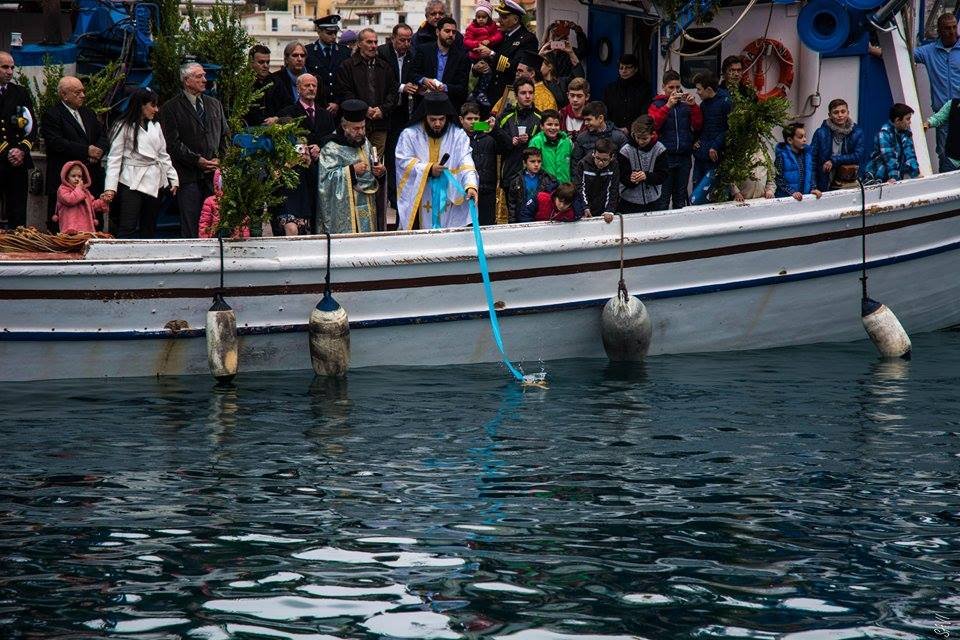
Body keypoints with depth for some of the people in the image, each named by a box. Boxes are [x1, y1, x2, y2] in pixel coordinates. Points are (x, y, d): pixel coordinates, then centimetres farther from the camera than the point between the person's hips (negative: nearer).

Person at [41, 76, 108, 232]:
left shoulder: (88, 113, 20)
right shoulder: (51, 116, -4)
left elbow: (102, 136, 18)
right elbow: (57, 143, -16)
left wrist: (98, 151, -5)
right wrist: (86, 151, -16)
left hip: (92, 177, 7)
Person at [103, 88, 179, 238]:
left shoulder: (155, 126, 14)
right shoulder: (124, 127, -3)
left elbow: (163, 155, 19)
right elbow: (114, 158, -6)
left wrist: (174, 179, 11)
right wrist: (110, 188, -14)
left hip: (153, 184, 6)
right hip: (131, 183, -6)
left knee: (149, 229, 9)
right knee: (127, 229, -14)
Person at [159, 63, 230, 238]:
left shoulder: (214, 104, 18)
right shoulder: (171, 107, -1)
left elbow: (225, 135, 20)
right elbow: (173, 143, -7)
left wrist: (219, 159, 2)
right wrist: (197, 160, -13)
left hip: (214, 173, 5)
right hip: (189, 175, -4)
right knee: (190, 227, -6)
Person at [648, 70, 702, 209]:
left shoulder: (685, 103, 10)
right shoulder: (657, 104, 3)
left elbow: (698, 126, 3)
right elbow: (653, 123, -15)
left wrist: (694, 106, -10)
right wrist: (668, 106, -22)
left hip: (684, 157, 3)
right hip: (666, 157, -3)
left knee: (681, 197, 11)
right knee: (664, 197, -3)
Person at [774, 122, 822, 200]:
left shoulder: (807, 151, 10)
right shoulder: (782, 155, -7)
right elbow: (778, 179, -10)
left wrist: (813, 188, 5)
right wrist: (792, 192, -17)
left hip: (805, 196, 4)